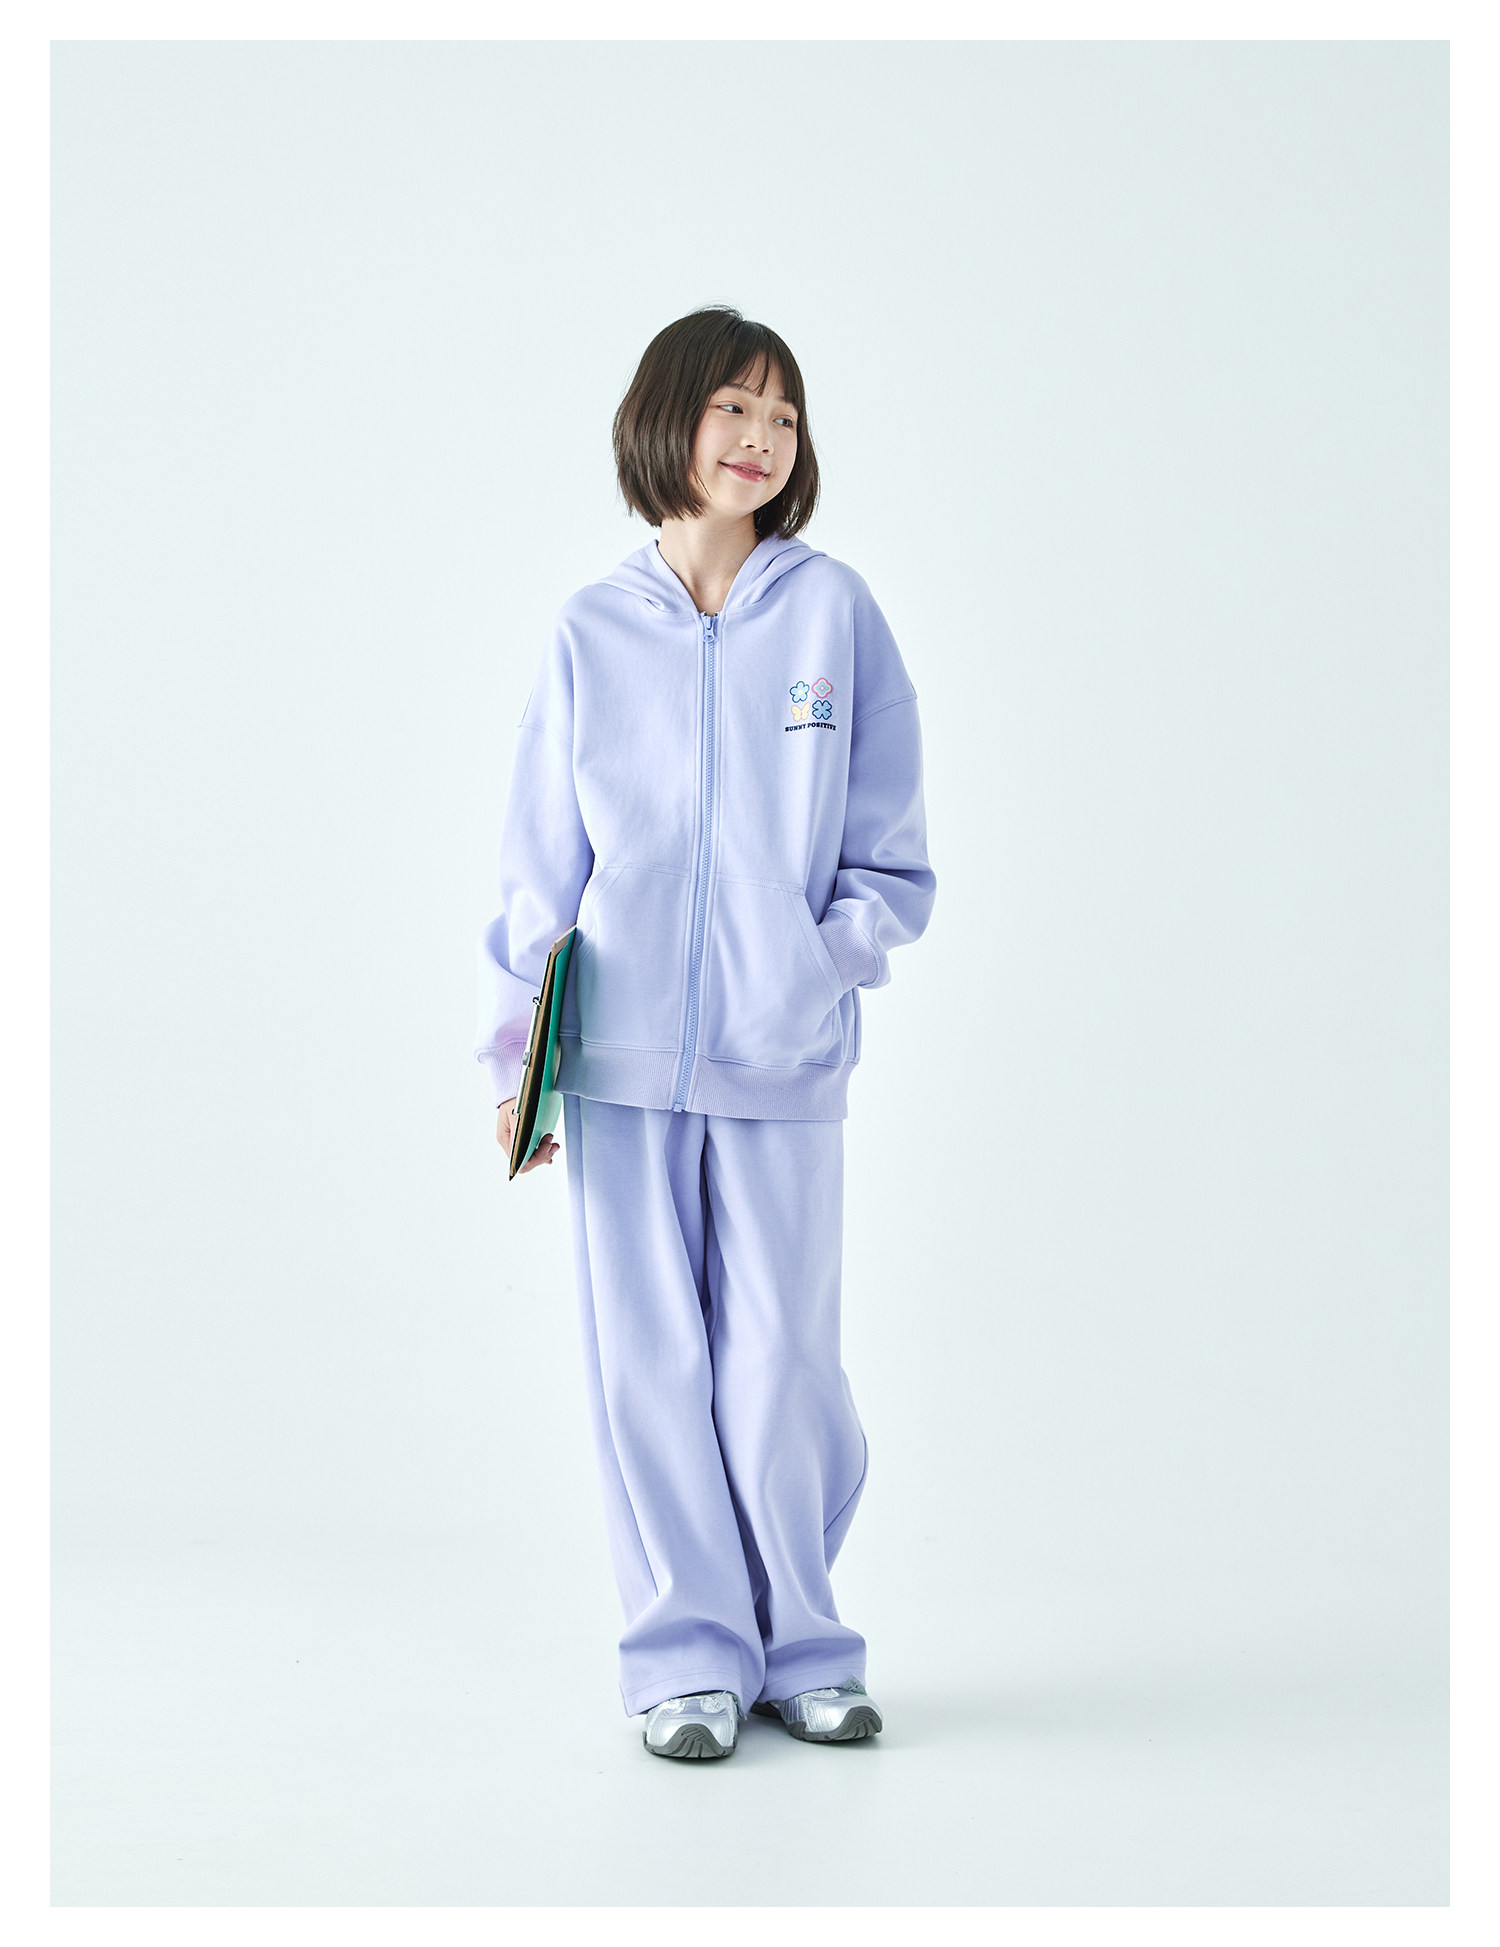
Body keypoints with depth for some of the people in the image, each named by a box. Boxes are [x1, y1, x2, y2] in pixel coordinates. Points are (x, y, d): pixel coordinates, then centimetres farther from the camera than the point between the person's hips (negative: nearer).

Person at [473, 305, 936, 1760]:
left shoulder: (833, 613, 3)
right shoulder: (590, 635, 5)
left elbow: (890, 860, 5)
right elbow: (539, 867, 9)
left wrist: (830, 954, -10)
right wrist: (512, 1048, 5)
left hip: (782, 1065, -1)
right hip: (618, 1059, 1)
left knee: (779, 1372, 2)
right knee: (649, 1366, 4)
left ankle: (801, 1650, 21)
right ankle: (689, 1658, 18)